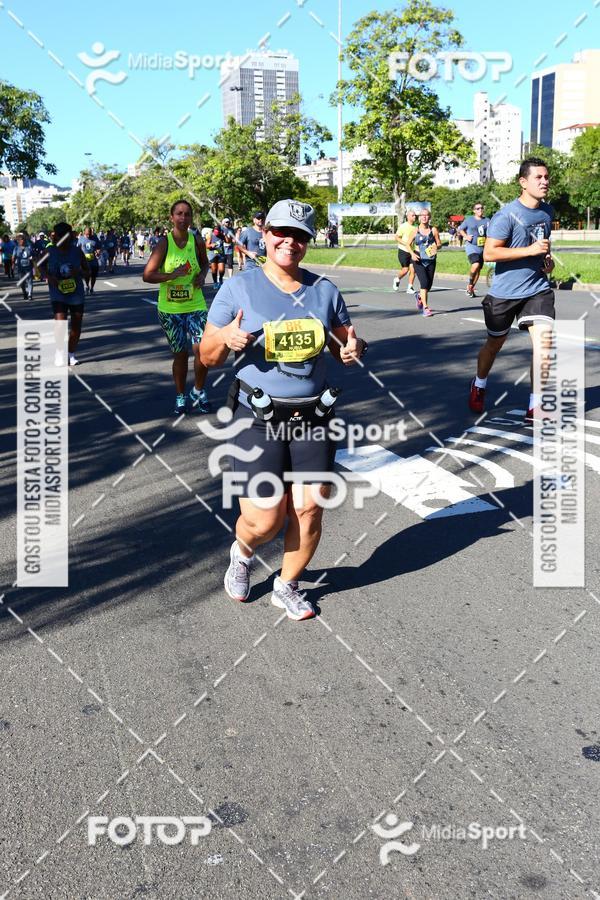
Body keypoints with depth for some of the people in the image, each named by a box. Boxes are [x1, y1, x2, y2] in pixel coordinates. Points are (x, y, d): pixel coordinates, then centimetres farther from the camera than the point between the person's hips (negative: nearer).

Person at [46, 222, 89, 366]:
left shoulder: (77, 251, -2)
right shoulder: (50, 251, -4)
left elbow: (87, 271, 5)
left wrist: (79, 272, -17)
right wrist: (48, 276, -12)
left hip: (77, 294, 2)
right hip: (58, 294, -2)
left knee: (76, 326, 8)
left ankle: (71, 354, 27)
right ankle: (59, 352, 5)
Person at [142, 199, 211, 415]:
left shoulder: (197, 242, -1)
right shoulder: (164, 243, -8)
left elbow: (205, 263, 20)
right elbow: (147, 275, -11)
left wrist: (202, 275, -1)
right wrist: (172, 275, -23)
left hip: (195, 306, 1)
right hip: (169, 309, -1)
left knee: (202, 349, -10)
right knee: (180, 354, 8)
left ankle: (198, 392, 15)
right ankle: (180, 396, 27)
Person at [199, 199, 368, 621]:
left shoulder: (324, 290, 5)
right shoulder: (238, 289, -4)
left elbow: (345, 345, 15)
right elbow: (208, 357, 0)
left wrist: (354, 348, -9)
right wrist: (226, 338, -23)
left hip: (313, 416, 3)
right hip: (258, 418, -3)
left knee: (310, 510, 3)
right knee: (265, 520, -4)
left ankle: (287, 586, 29)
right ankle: (241, 554, 34)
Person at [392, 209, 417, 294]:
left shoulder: (416, 227, 6)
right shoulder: (403, 226, -9)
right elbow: (397, 237, -10)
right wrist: (406, 244, -20)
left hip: (412, 251, 5)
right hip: (403, 251, -5)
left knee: (413, 269, -5)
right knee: (405, 269, -6)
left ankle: (410, 287, 2)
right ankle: (397, 280, 24)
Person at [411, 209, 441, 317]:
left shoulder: (433, 230, 2)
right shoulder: (415, 230, 0)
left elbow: (439, 244, 4)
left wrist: (436, 247, -19)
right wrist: (412, 254, -12)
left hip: (431, 260, 2)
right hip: (418, 260, -2)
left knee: (429, 285, 7)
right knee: (424, 282, -17)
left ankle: (419, 296, 42)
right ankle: (425, 308, -11)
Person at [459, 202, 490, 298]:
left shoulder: (487, 220, 8)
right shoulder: (469, 219, 1)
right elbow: (461, 229, 12)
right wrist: (466, 236, -6)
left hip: (482, 248, 5)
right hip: (471, 246, -4)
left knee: (478, 270, 10)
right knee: (476, 265, -27)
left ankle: (471, 289, 26)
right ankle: (470, 284, -4)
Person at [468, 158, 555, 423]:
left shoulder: (547, 211, 7)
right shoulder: (507, 215, -15)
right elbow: (489, 253, -21)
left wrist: (547, 258, 6)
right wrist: (530, 251, -25)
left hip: (538, 289, 4)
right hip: (505, 292, -4)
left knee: (544, 345, -13)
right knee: (494, 344, 15)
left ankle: (534, 408, -3)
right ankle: (479, 386, 44)